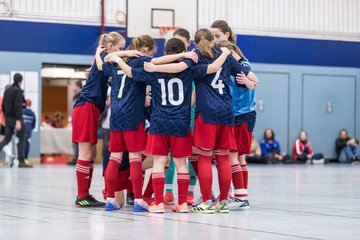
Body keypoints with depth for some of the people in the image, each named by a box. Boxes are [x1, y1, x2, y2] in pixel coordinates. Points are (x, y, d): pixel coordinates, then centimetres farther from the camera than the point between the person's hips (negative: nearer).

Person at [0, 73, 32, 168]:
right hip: (16, 118, -7)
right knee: (21, 139, 1)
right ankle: (21, 161, -2)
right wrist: (18, 121, -22)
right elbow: (18, 106, -20)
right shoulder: (19, 91, -12)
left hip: (8, 119, 7)